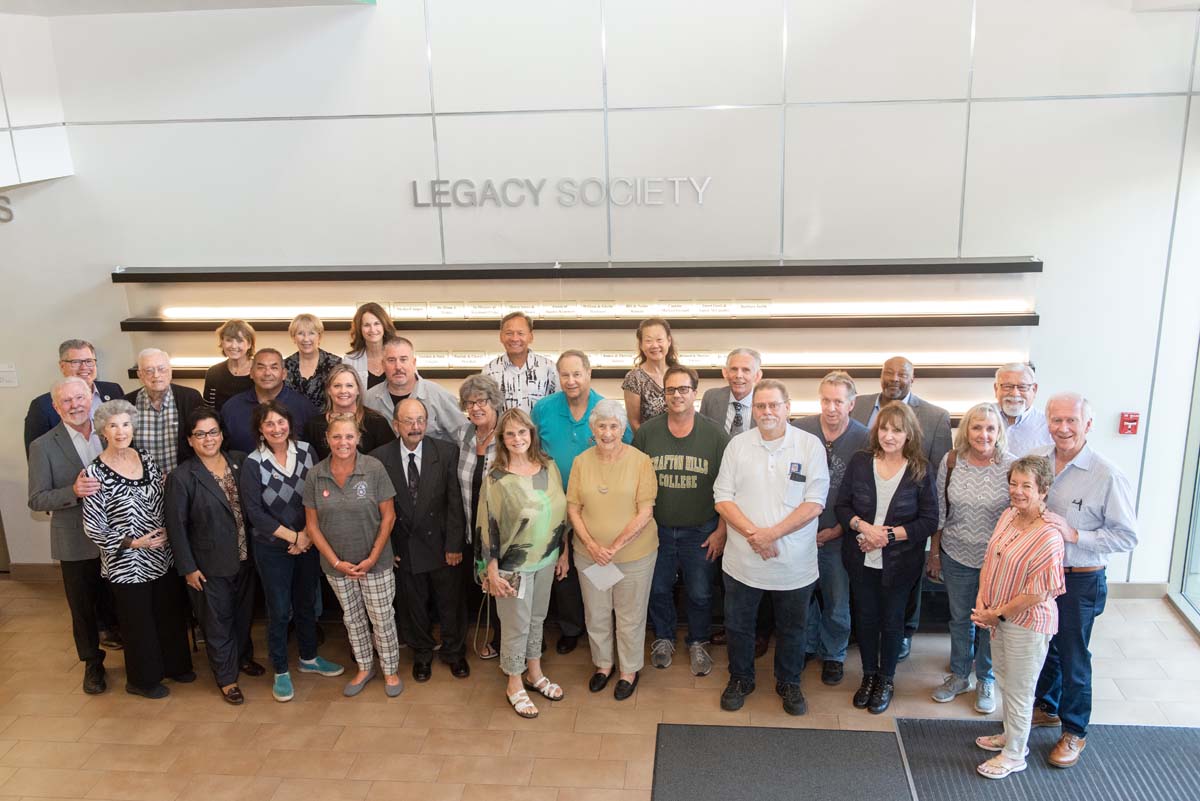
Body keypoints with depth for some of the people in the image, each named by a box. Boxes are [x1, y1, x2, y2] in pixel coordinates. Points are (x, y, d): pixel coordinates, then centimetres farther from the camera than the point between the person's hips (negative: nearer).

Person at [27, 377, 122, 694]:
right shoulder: (43, 447, -10)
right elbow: (36, 500, -11)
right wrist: (73, 491, -28)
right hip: (76, 542, -2)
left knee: (116, 600, 17)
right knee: (82, 606, 13)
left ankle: (112, 632, 42)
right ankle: (92, 663, 31)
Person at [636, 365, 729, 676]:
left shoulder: (715, 434, -8)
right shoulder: (646, 432, -4)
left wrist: (721, 530, -6)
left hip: (701, 532, -1)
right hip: (657, 529, 1)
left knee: (700, 594, 11)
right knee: (658, 589, 16)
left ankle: (698, 643, 35)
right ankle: (663, 638, 40)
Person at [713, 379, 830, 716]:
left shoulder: (810, 445, -6)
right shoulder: (738, 445, -1)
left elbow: (814, 503, -11)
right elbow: (723, 498, -3)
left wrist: (772, 533, -19)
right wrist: (753, 533, -17)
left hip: (794, 562, -1)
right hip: (743, 560, 1)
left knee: (792, 628, 16)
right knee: (738, 625, 15)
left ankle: (788, 683, 38)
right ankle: (740, 679, 37)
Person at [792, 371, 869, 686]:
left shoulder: (864, 440, -10)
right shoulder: (800, 430, -7)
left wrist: (839, 529, -8)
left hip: (838, 537, -1)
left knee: (837, 603, 11)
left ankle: (833, 655, 34)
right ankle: (807, 646, 38)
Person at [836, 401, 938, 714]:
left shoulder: (920, 471, -11)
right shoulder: (860, 462, -6)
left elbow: (929, 521, -9)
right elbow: (842, 506, -2)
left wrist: (889, 534, -19)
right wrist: (863, 527, -20)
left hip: (900, 562, -1)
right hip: (861, 558, 2)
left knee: (891, 619, 13)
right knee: (865, 616, 14)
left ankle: (886, 680, 34)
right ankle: (868, 676, 35)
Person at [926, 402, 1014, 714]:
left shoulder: (1011, 466, -15)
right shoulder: (951, 461, -8)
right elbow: (939, 512, 1)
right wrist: (934, 553, 5)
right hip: (957, 556, 2)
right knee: (959, 618, 17)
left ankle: (985, 681, 35)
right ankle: (959, 676, 38)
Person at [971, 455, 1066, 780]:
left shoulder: (1048, 537, -27)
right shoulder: (1007, 516, -2)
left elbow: (1037, 593, -24)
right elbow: (989, 560, 8)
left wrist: (997, 613, -16)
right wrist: (981, 600, -4)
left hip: (1027, 624, -7)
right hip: (999, 618, 8)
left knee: (1019, 690, 10)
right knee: (1005, 681, 25)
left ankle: (1014, 755, 29)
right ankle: (1011, 735, 46)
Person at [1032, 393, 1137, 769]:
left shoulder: (1107, 476, -18)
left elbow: (1127, 536, -16)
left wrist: (1074, 534, -24)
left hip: (1078, 582, -5)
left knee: (1072, 658, 10)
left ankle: (1074, 732, 29)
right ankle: (1046, 708, 44)